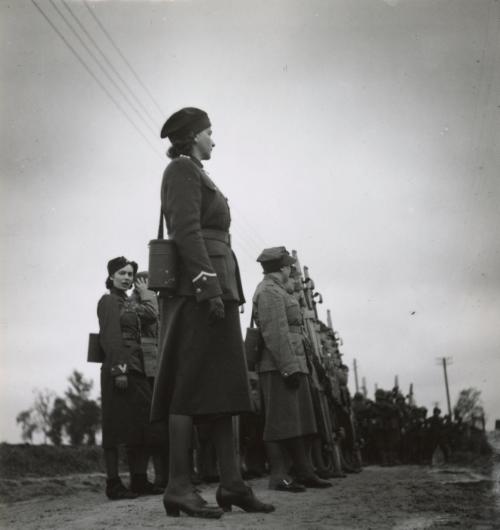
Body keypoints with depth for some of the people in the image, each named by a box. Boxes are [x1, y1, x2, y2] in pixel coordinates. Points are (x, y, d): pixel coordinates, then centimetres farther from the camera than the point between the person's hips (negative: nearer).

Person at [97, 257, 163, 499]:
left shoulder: (130, 304, 21)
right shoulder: (108, 301, -3)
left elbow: (152, 315, 5)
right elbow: (110, 338, -13)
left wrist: (145, 293, 14)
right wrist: (118, 370, -20)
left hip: (136, 370, 9)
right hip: (118, 368, -9)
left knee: (141, 426, 9)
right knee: (116, 427, -6)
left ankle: (139, 480, 15)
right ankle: (113, 485, -3)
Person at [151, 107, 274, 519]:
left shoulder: (196, 177, 27)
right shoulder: (182, 169, -1)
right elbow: (186, 231, -14)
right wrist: (210, 287, -22)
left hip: (215, 287, 10)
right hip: (199, 286, -10)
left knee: (223, 386, 5)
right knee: (191, 384, -11)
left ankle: (232, 484, 5)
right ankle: (179, 487, -8)